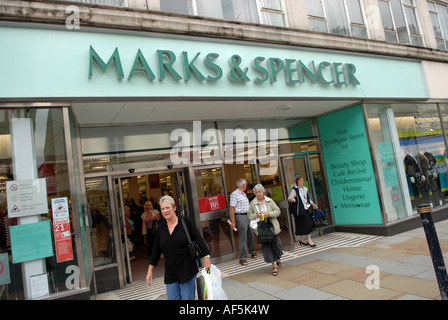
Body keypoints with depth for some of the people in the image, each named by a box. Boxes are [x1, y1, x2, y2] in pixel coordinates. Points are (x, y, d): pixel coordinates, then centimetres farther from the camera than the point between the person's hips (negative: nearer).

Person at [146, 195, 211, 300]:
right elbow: (156, 250, 12)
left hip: (188, 269, -4)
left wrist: (206, 257, -15)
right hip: (170, 271, 4)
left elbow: (199, 240, -7)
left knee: (187, 298, 0)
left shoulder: (185, 221, -6)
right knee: (173, 298, 4)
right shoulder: (161, 228, 6)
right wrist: (150, 270, 12)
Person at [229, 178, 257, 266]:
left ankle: (252, 251, 36)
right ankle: (243, 258, 2)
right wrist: (233, 222, -18)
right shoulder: (234, 194, -10)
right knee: (242, 238, -5)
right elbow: (232, 208, -15)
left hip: (248, 216, 8)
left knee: (251, 235, 14)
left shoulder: (244, 194, 18)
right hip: (240, 217, -8)